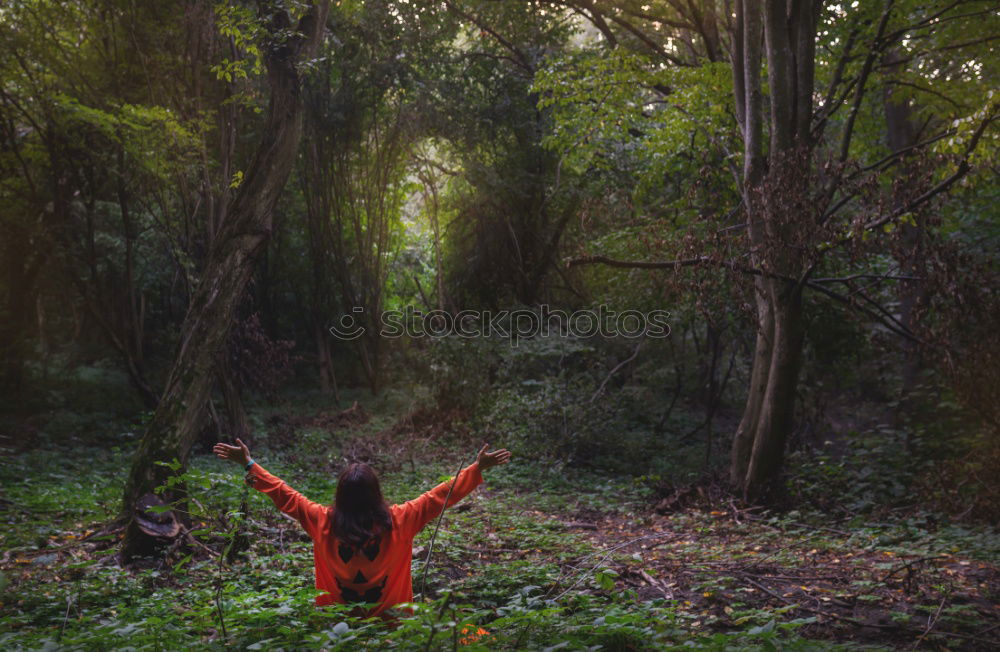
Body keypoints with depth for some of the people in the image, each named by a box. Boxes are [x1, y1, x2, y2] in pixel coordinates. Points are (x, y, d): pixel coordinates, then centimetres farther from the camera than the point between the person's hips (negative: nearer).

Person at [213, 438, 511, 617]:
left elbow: (284, 495, -8)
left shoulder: (323, 522, -16)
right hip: (390, 619, 0)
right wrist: (478, 468, -9)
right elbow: (440, 495, -14)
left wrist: (249, 465, 0)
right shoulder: (399, 520, -18)